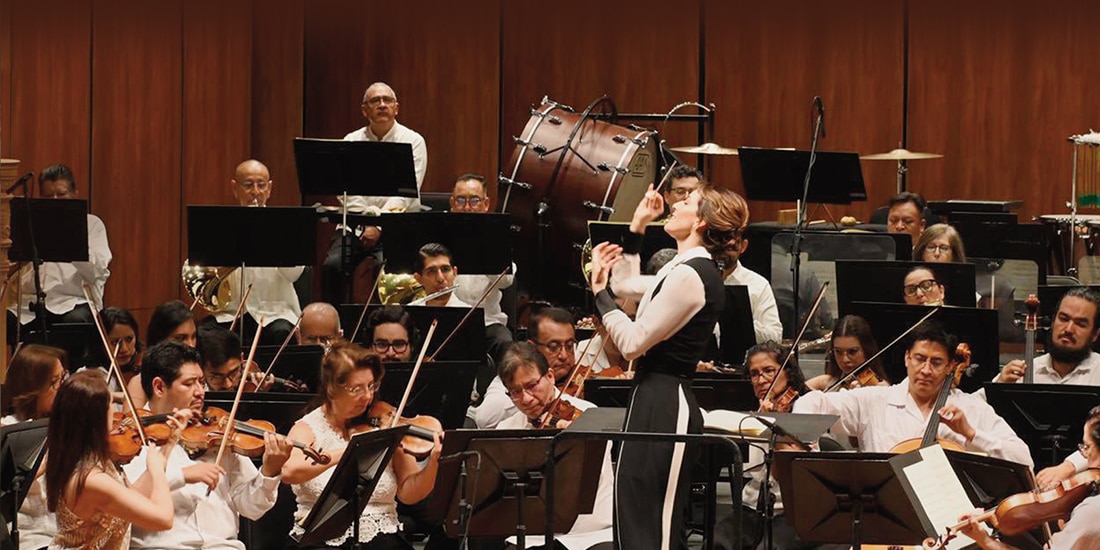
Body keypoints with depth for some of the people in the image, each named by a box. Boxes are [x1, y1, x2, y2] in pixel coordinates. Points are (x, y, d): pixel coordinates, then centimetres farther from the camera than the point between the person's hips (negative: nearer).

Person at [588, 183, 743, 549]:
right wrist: (637, 228, 26)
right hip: (661, 399, 11)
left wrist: (599, 290, -11)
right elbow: (626, 286, 32)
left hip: (664, 406, -11)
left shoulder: (690, 276, -17)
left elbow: (633, 343, -20)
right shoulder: (686, 269, 14)